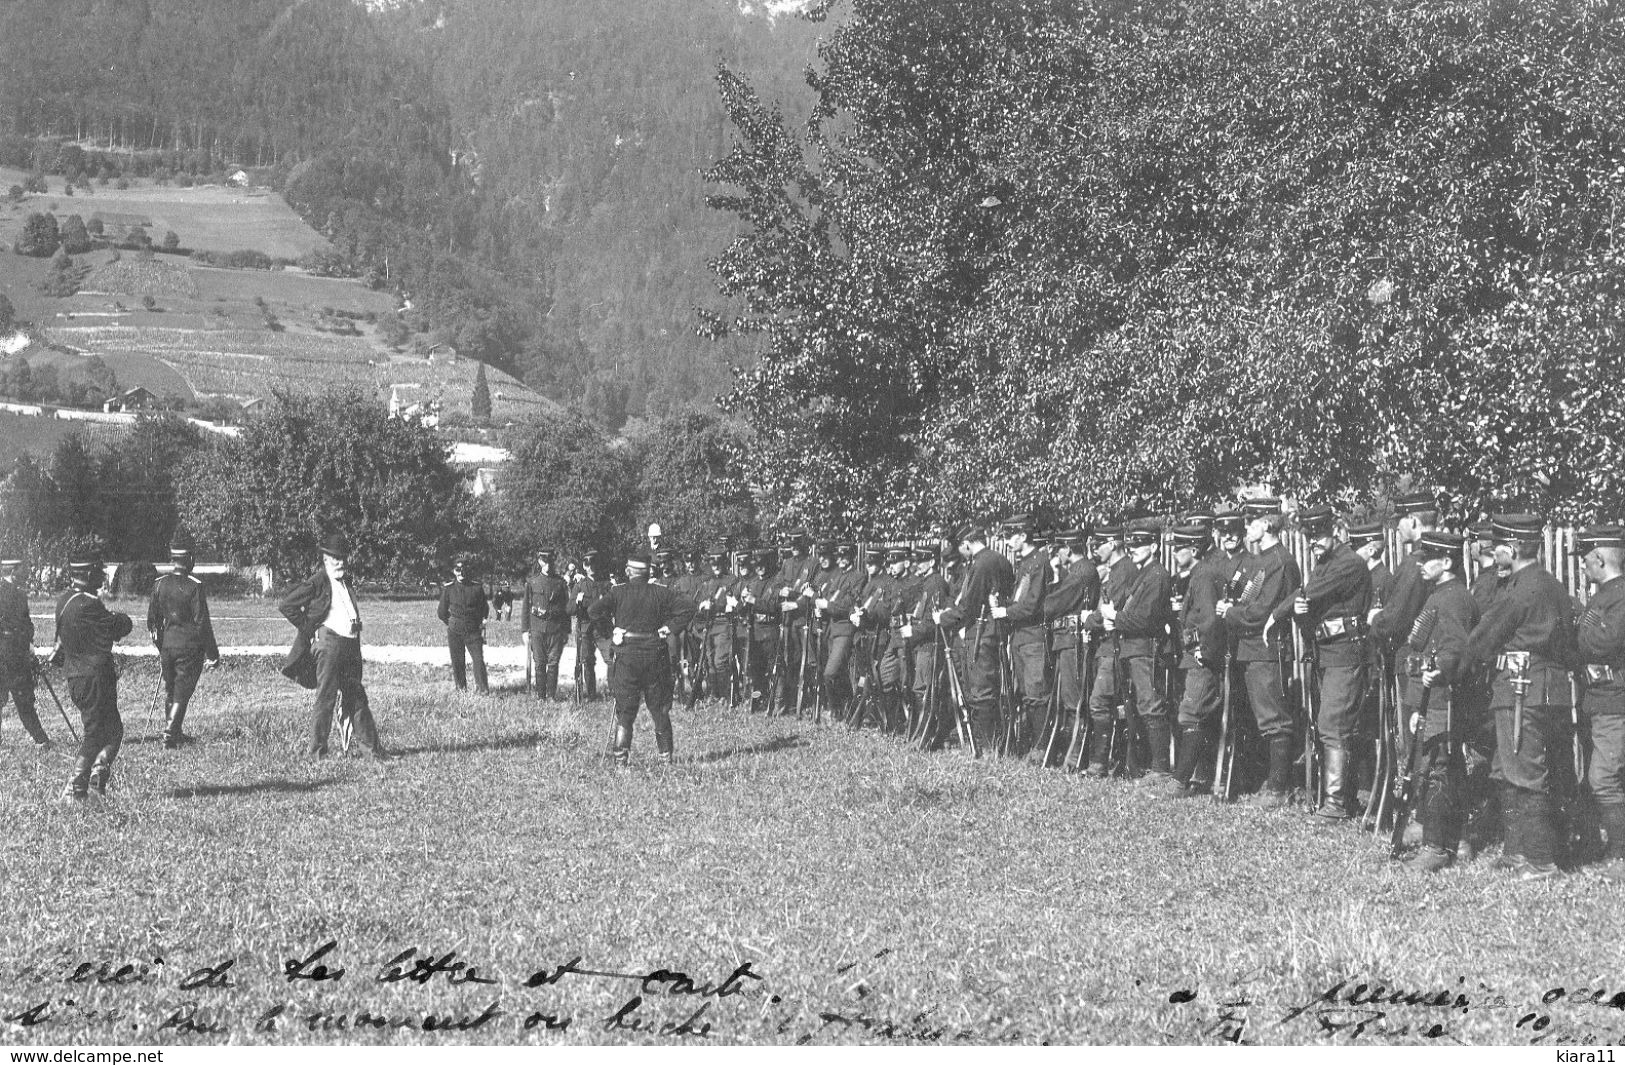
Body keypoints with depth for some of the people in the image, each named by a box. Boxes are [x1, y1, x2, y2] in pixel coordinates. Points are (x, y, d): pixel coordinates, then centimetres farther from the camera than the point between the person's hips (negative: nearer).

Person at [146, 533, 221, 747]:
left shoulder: (159, 584, 0)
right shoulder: (194, 586, -15)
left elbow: (152, 620, 9)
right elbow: (202, 623, -14)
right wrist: (213, 654, -7)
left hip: (167, 646, 5)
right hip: (189, 647, -5)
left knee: (170, 691, 18)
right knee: (182, 692, 0)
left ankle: (174, 732, 27)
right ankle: (170, 735, -7)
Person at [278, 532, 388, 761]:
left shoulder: (347, 581, 16)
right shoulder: (318, 581, -7)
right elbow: (286, 605, -10)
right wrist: (309, 630, -8)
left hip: (351, 645, 7)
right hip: (328, 641, -7)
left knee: (357, 698, 10)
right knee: (326, 697, -4)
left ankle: (373, 747, 12)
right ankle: (318, 751, 2)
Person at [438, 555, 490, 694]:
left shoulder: (477, 587, -1)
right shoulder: (448, 588, 0)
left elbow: (485, 608, 12)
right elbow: (442, 612, 11)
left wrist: (482, 623, 10)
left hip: (473, 630, -1)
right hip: (454, 631, 1)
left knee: (478, 659, -9)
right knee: (457, 661, 5)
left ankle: (483, 688, -8)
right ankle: (461, 687, 18)